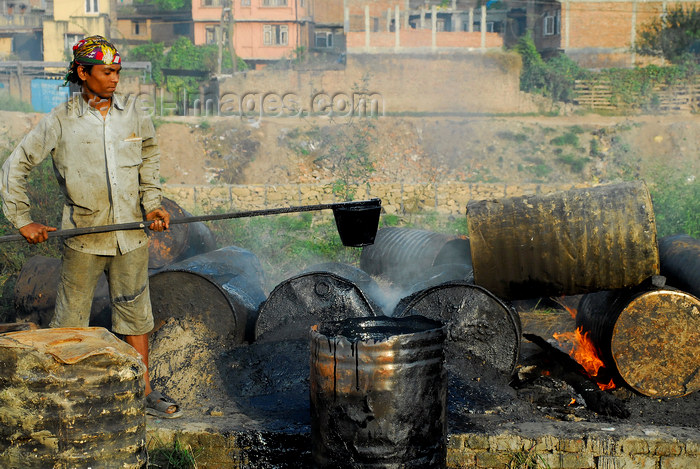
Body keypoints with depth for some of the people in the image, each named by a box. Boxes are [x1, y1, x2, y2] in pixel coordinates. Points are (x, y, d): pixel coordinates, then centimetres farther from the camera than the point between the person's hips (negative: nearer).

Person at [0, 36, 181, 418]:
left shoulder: (133, 113, 2)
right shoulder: (61, 121, -7)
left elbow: (149, 158, 17)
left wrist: (152, 204, 6)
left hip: (131, 234, 3)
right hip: (83, 237, -3)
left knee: (135, 313, 10)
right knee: (70, 319, 5)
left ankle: (144, 393, 20)